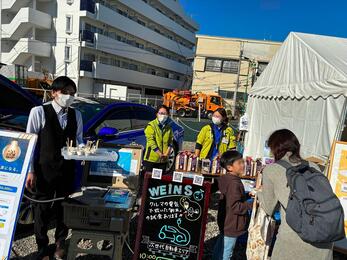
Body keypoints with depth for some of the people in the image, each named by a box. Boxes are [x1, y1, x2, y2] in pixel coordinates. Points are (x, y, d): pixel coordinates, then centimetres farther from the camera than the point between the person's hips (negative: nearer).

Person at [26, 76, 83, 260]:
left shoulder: (76, 115, 5)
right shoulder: (39, 112, -7)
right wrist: (31, 170, -8)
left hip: (68, 170, 4)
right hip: (45, 169, -3)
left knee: (64, 207, 16)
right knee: (43, 209, 10)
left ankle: (60, 242, 38)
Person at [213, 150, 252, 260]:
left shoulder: (227, 179, 4)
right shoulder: (234, 183, -26)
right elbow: (235, 206, -28)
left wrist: (247, 195, 8)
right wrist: (251, 205, -21)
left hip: (226, 223, 10)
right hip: (232, 226, -10)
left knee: (220, 247, 25)